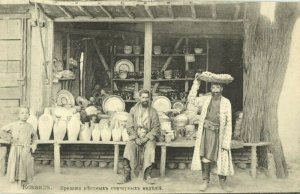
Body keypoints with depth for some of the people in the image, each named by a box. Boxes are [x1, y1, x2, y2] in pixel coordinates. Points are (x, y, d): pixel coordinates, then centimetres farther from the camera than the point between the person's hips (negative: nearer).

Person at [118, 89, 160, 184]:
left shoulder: (153, 111, 4)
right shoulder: (133, 110, 5)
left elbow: (156, 127, 1)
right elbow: (129, 126, 1)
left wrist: (147, 138, -13)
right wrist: (136, 138, -13)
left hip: (148, 137, 0)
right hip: (135, 136, 1)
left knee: (150, 149, -32)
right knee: (128, 148, -29)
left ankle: (147, 175, -26)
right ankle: (126, 175, -27)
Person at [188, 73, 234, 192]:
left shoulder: (226, 102, -1)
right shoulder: (206, 99, 6)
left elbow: (228, 121, -3)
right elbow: (191, 99, 0)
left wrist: (227, 138, -10)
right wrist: (196, 83, -4)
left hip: (219, 133, -1)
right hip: (206, 131, 2)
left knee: (222, 157, 0)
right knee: (205, 157, 3)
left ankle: (222, 182, 13)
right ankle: (205, 180, 15)